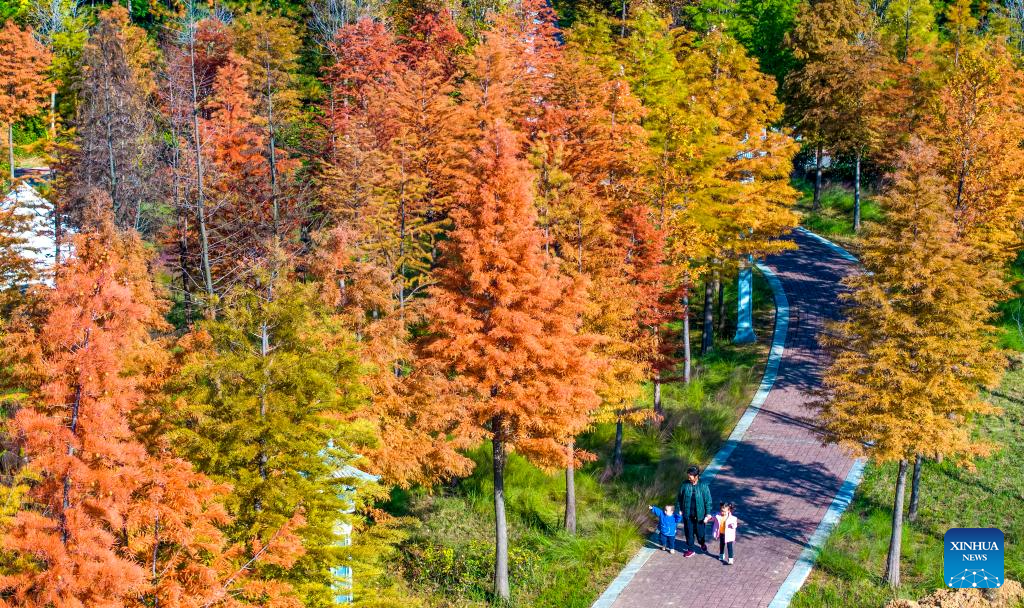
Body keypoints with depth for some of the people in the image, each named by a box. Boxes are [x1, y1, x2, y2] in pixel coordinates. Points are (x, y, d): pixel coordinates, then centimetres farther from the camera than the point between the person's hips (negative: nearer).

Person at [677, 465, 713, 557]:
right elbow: (680, 498, 4)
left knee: (700, 532, 12)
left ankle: (702, 544, 43)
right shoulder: (685, 484, -7)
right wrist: (679, 510, 4)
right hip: (687, 514, 2)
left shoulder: (703, 486, -14)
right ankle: (690, 550, 27)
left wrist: (708, 514, -10)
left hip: (699, 514, -2)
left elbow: (708, 500, -9)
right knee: (689, 532, 11)